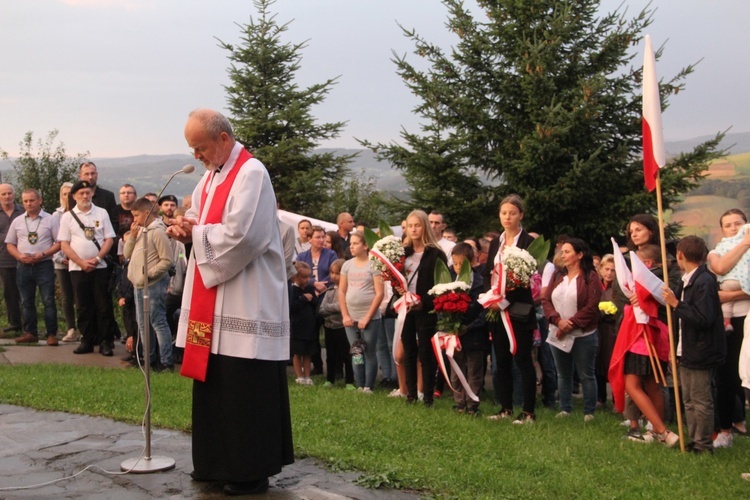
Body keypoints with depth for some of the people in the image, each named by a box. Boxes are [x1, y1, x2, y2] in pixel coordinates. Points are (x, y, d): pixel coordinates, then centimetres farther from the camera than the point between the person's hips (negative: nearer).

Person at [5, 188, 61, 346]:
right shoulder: (17, 221, 10)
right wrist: (19, 256, -7)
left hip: (44, 265, -4)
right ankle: (30, 333, 16)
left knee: (48, 301, -5)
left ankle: (51, 334, -2)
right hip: (23, 266, 4)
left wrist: (43, 254, -15)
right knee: (27, 302, 9)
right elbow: (10, 244, 12)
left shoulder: (50, 220, 0)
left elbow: (59, 242, -3)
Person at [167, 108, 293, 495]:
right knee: (214, 384, 14)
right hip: (213, 301, 9)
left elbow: (241, 235, -24)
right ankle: (218, 462, 25)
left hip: (245, 304, -9)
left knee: (246, 390, -2)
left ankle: (251, 470, 8)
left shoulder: (251, 174, -15)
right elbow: (201, 219, 22)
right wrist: (186, 227, -1)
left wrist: (196, 232, -11)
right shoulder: (211, 175, 14)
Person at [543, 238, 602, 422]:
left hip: (583, 336, -5)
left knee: (586, 375, 2)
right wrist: (558, 320, -14)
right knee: (563, 375, 12)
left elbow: (591, 307, -14)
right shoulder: (557, 276, 10)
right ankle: (565, 410, 21)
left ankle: (589, 413, 9)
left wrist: (571, 324, -17)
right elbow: (546, 300, 3)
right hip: (558, 335, 6)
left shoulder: (590, 277, -7)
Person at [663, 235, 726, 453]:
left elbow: (704, 318, -27)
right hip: (687, 351, 10)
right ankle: (693, 441, 25)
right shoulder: (687, 282, 9)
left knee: (701, 401, -1)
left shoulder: (704, 282, -20)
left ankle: (704, 445, 8)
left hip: (700, 352, -10)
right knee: (689, 400, 16)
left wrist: (676, 304, -26)